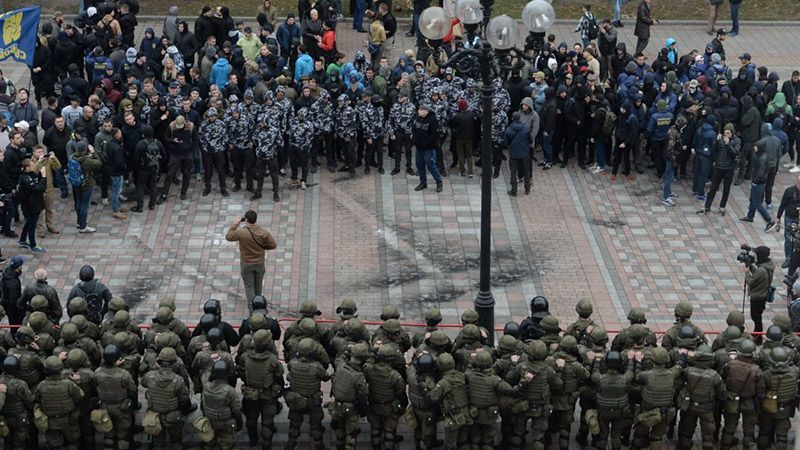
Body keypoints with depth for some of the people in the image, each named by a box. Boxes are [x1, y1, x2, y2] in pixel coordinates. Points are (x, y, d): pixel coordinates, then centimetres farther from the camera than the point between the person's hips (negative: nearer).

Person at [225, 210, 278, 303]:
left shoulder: (241, 232, -23)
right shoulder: (263, 232, -17)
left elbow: (228, 237, -5)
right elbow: (273, 245, -9)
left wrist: (234, 225, 3)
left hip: (246, 264, -3)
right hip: (259, 263, 3)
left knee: (249, 286, 10)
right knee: (258, 285, 23)